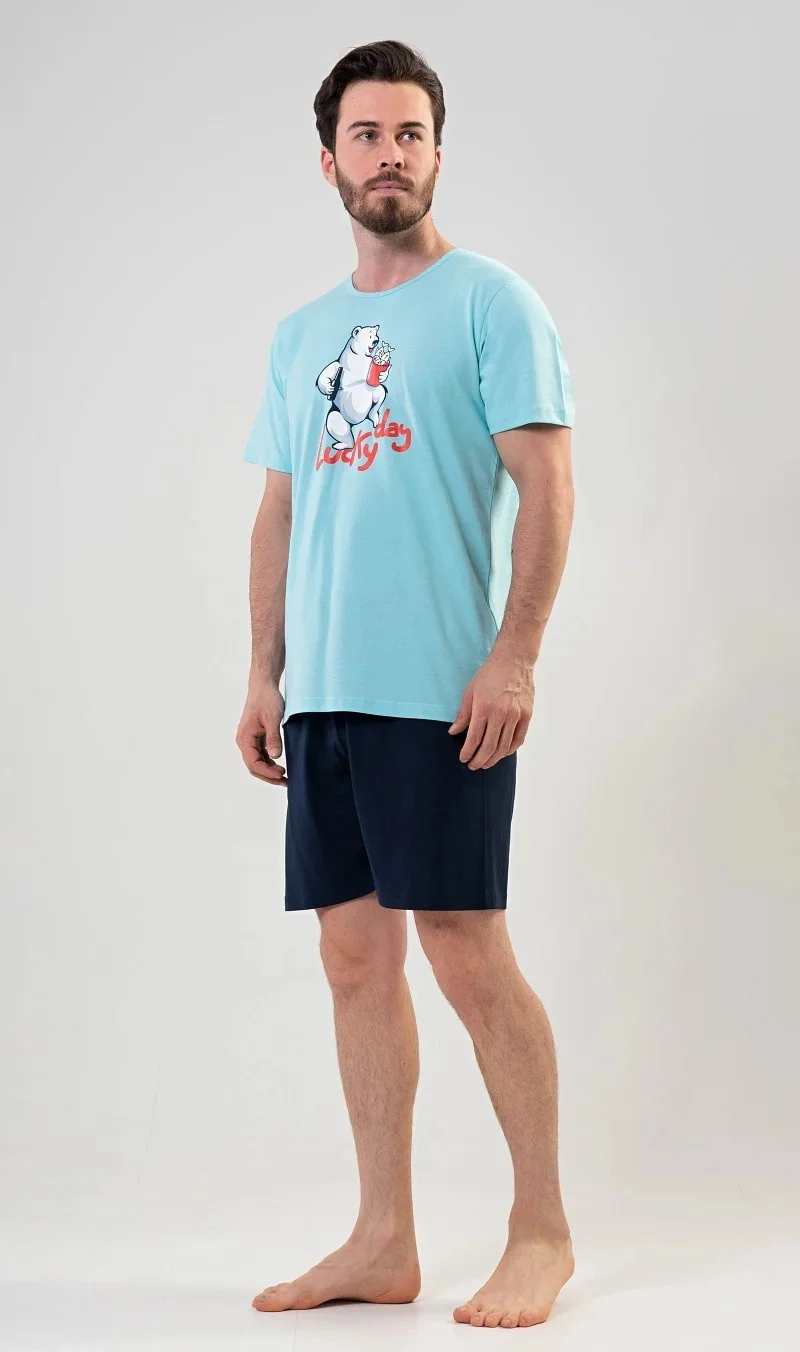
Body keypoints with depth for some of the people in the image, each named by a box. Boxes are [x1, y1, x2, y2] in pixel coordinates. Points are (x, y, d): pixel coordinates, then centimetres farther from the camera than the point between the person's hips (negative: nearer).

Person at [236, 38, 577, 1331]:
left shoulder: (491, 303, -1)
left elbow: (546, 487, -7)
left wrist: (516, 654, -16)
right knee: (355, 956, 7)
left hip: (441, 690, -6)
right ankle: (384, 1239, 16)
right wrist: (266, 673, 13)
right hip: (324, 693, 6)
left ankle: (542, 1233, 8)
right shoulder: (301, 335, 18)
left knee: (469, 956, -5)